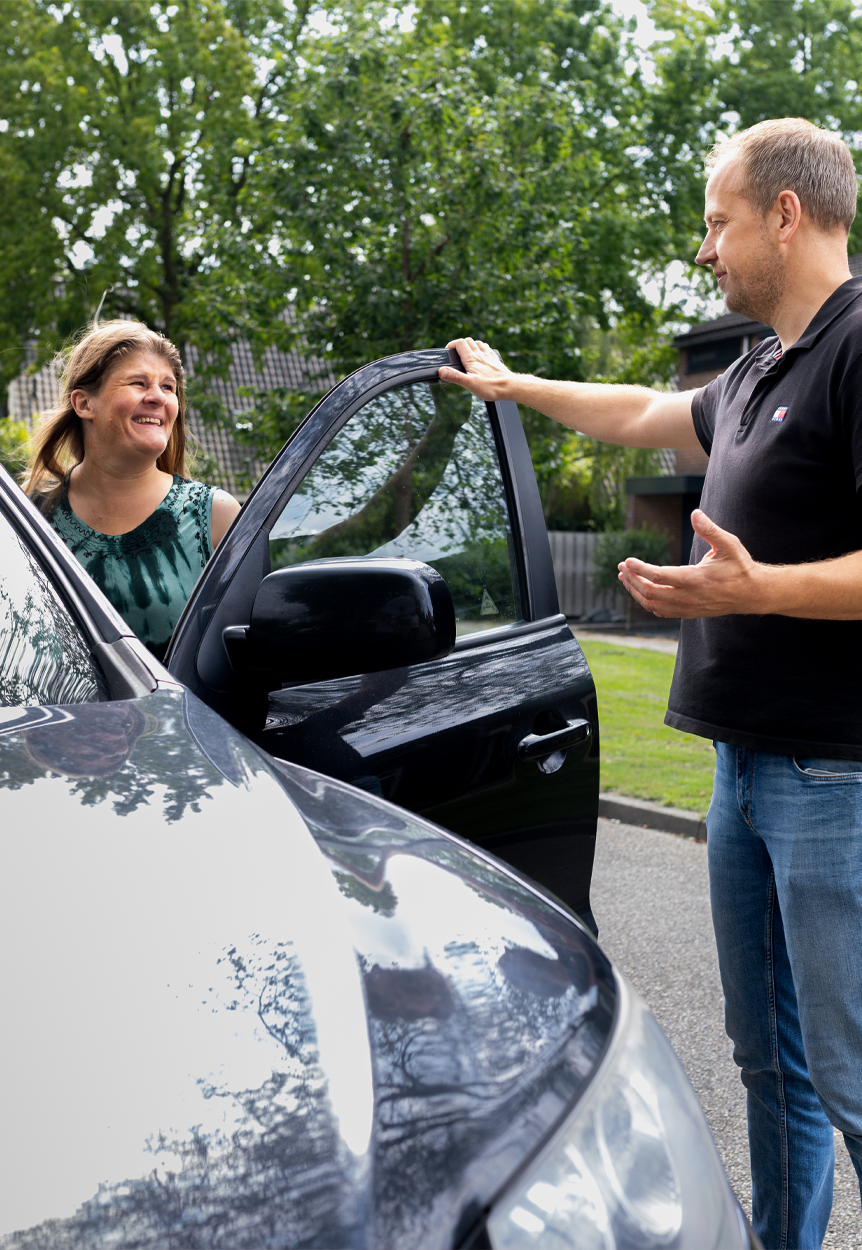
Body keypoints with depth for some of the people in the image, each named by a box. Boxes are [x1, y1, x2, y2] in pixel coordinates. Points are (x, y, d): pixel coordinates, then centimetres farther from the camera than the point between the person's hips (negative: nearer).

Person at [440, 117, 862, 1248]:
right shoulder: (762, 373, 18)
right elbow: (644, 415, 34)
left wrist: (755, 588, -28)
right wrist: (514, 387, 41)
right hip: (748, 761, 9)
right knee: (768, 1060, 17)